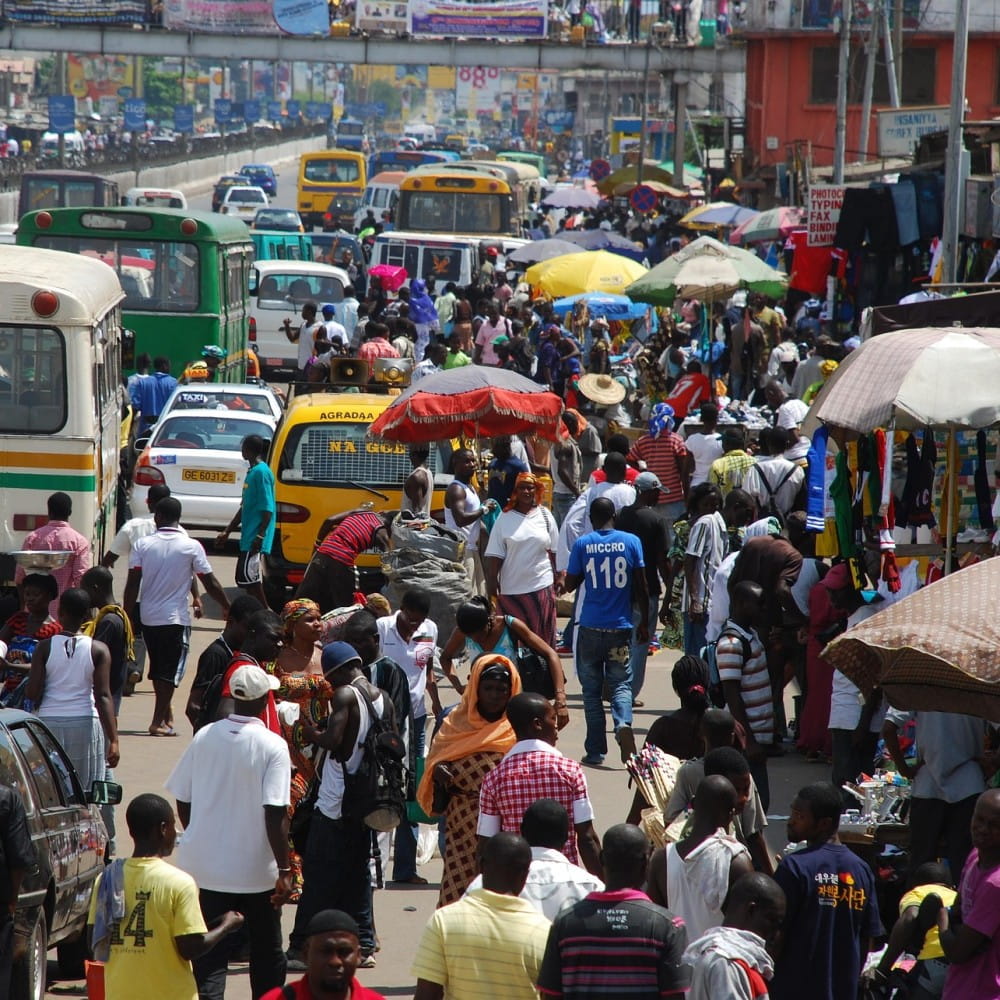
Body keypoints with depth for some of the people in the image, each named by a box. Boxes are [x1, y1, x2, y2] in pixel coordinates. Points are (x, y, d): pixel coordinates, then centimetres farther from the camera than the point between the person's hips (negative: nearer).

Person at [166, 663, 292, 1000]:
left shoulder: (204, 737, -2)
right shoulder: (272, 746, -14)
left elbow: (183, 802, 5)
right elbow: (275, 814, -19)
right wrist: (284, 870, -13)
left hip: (205, 867, 3)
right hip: (256, 869, -3)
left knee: (209, 956, 5)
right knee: (266, 952, 15)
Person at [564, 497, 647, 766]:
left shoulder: (582, 544, -2)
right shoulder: (631, 542, 0)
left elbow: (570, 584, 5)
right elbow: (641, 587, 1)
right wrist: (644, 622, 9)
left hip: (590, 628, 0)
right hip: (620, 627, 0)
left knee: (591, 689, 7)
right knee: (621, 683, 5)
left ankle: (596, 750, 6)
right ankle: (624, 724, -25)